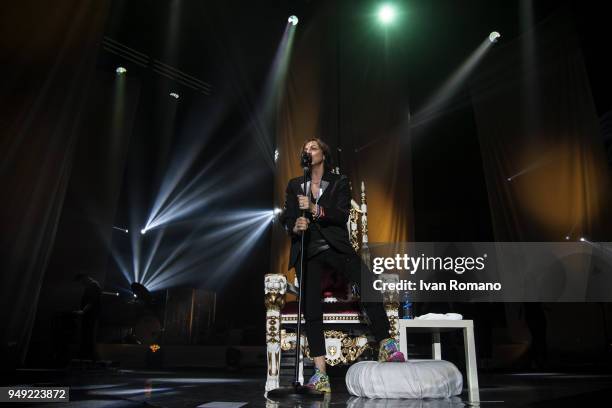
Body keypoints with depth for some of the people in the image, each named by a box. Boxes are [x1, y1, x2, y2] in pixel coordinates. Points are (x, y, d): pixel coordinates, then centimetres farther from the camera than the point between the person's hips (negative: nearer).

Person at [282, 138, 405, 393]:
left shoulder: (339, 182, 10)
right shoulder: (294, 185, 16)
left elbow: (342, 215, -4)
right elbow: (286, 219, 7)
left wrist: (315, 209, -19)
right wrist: (295, 226, -16)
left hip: (335, 246, -1)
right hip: (307, 250, 2)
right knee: (311, 310, -7)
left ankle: (386, 345, -19)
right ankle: (320, 374, -5)